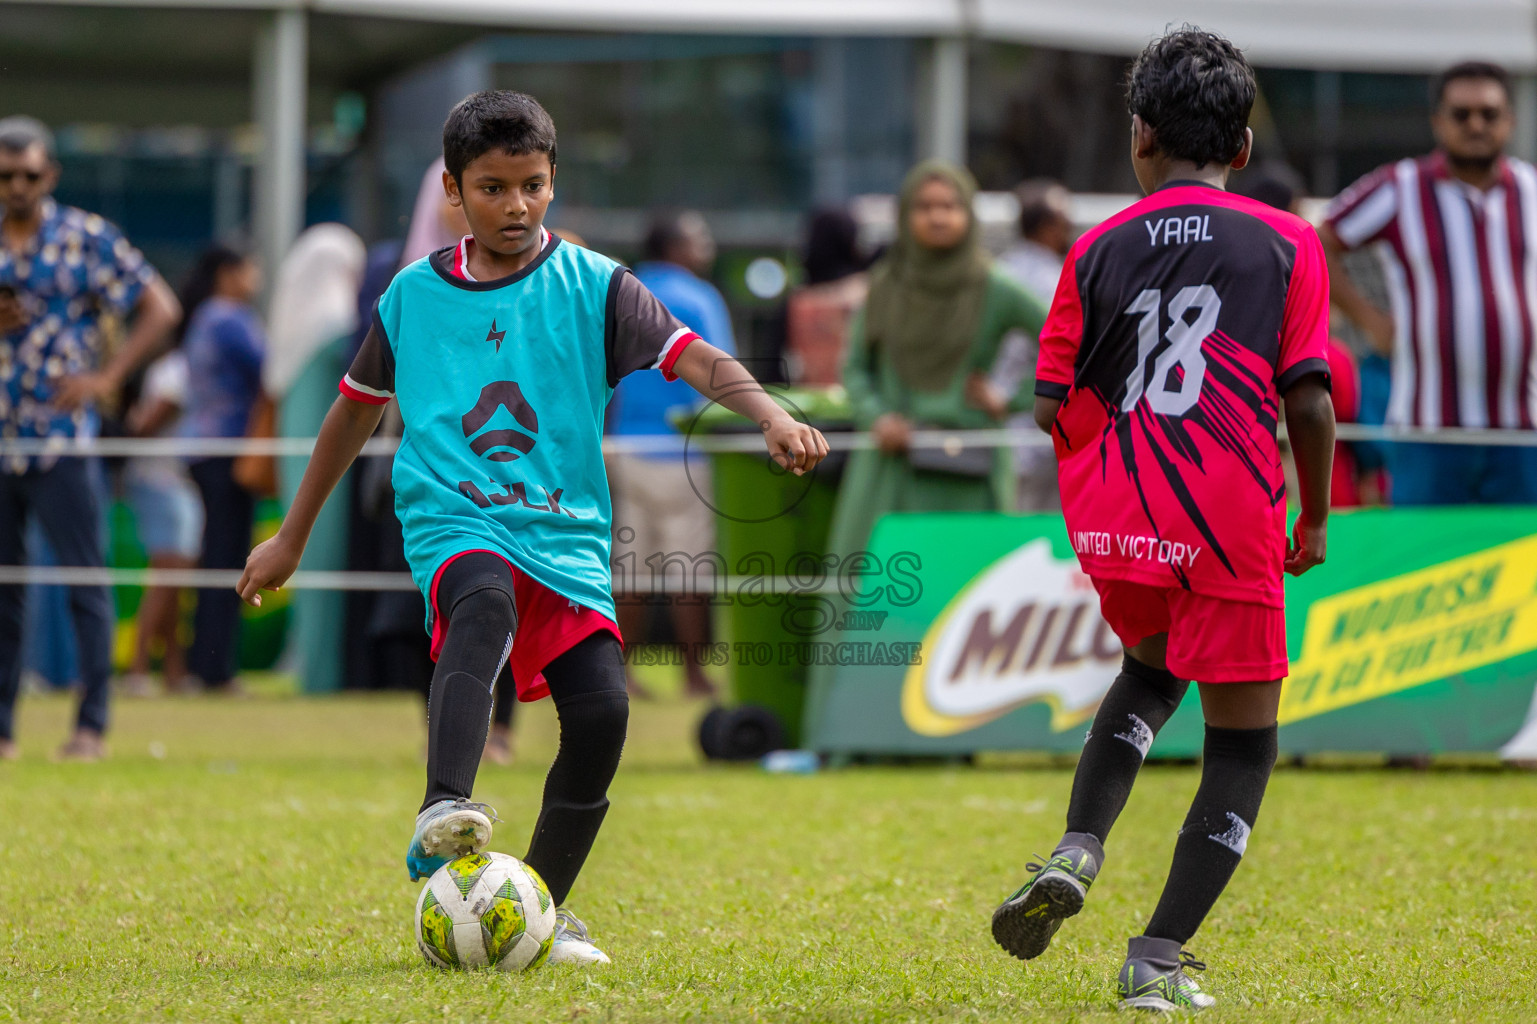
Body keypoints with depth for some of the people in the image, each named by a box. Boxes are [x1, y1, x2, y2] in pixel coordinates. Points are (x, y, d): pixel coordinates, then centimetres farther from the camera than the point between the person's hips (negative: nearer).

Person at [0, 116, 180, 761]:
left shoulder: (87, 240, -1)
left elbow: (159, 310, 0)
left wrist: (106, 377, -10)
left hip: (62, 437, -3)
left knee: (85, 580, -3)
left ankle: (92, 725, 1)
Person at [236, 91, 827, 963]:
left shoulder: (593, 287, 2)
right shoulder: (413, 296, 8)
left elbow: (693, 358, -10)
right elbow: (356, 410, 22)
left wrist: (772, 415, -31)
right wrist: (292, 539, 27)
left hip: (567, 533, 1)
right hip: (455, 524, -1)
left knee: (601, 713, -13)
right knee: (485, 605, -36)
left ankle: (543, 907, 9)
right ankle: (445, 814, -53)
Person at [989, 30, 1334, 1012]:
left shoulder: (1097, 251, 6)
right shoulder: (1287, 242, 1)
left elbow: (1052, 408, 4)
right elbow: (1309, 398, -5)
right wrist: (1314, 519, 8)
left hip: (1111, 523, 4)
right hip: (1228, 524, -4)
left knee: (1154, 666, 32)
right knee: (1242, 739, 10)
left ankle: (1077, 853, 12)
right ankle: (1158, 959, 4)